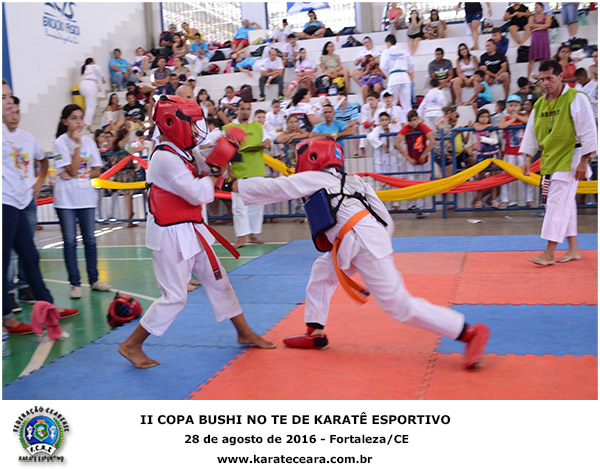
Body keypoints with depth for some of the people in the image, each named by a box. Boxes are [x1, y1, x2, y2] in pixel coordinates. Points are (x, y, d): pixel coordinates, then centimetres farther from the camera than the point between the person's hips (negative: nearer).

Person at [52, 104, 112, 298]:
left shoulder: (89, 142, 7)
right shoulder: (60, 143, -5)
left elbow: (97, 171, 5)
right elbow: (72, 170, -13)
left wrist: (78, 175, -10)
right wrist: (77, 145, -16)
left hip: (86, 196, 3)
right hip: (66, 199, -3)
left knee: (90, 240, 7)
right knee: (70, 242, 1)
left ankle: (94, 279, 17)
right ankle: (75, 284, 7)